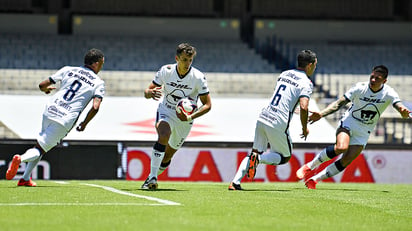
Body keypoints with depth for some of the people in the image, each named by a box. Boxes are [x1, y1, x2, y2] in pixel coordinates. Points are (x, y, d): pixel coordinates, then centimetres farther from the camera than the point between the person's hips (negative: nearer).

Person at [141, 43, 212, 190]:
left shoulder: (198, 77, -17)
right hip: (165, 111, -1)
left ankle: (151, 178, 34)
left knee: (167, 156, 6)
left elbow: (207, 105, -11)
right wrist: (150, 93, -32)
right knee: (163, 135, -33)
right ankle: (152, 177, -32)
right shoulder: (166, 71, -13)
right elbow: (147, 92, -6)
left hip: (184, 118, 1)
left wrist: (190, 117, -27)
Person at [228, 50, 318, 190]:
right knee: (285, 157, 13)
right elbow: (303, 107, -19)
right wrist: (305, 128, -4)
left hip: (263, 118, 6)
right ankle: (258, 159, -15)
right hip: (278, 124, -6)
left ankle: (235, 182, 0)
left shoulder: (284, 74, 17)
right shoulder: (306, 83, -6)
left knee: (256, 151, 17)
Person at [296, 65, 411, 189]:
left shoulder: (389, 93, -12)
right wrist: (321, 114, -28)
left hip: (364, 132, 2)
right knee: (341, 147, -31)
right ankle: (309, 166, -14)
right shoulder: (360, 88, -15)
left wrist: (404, 111, -53)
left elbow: (399, 105, -27)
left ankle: (314, 180, 3)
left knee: (346, 161, -9)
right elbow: (339, 103, -15)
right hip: (349, 122, -2)